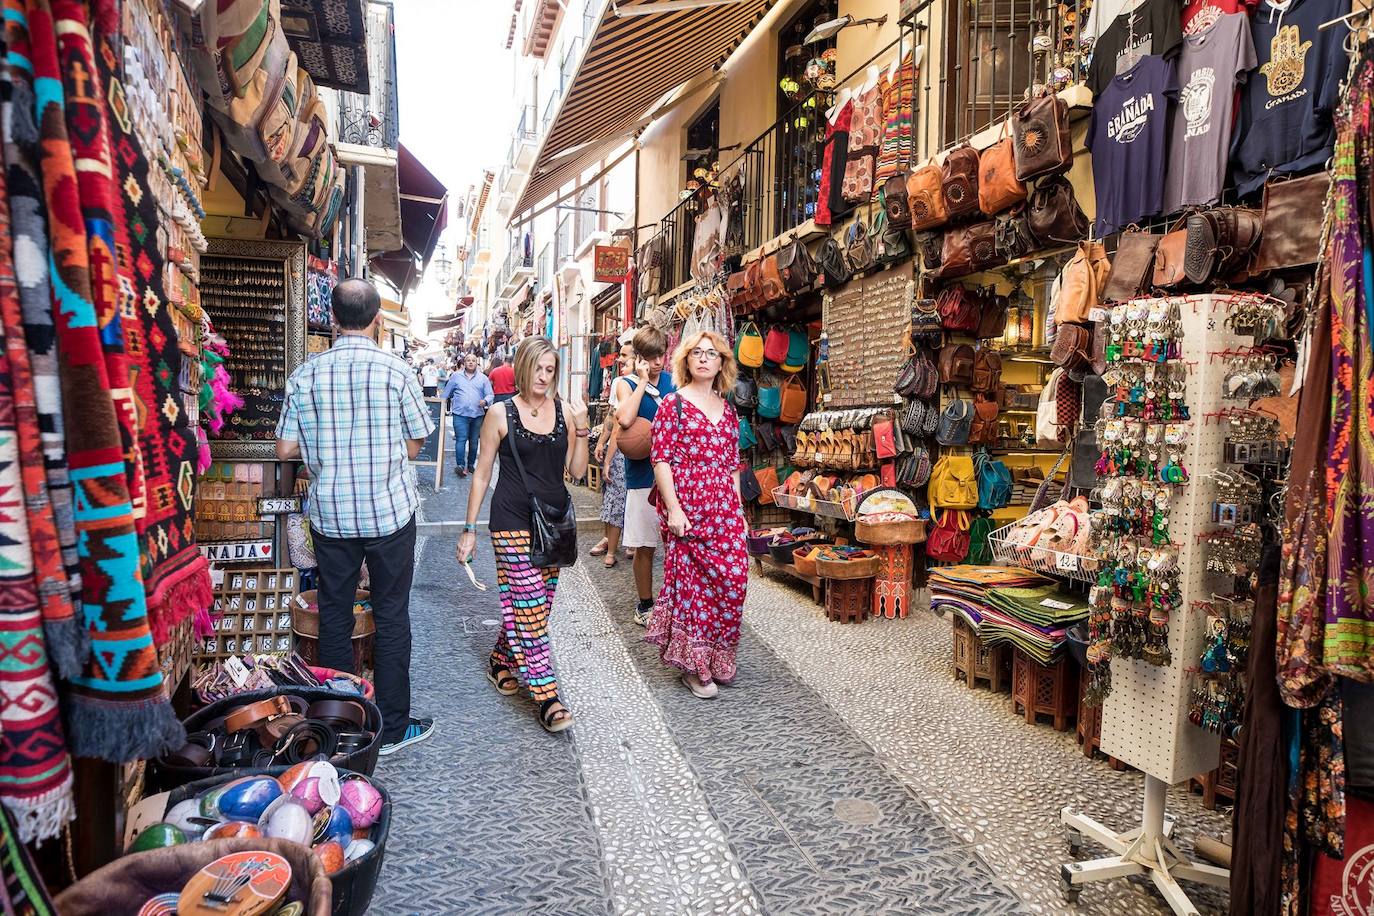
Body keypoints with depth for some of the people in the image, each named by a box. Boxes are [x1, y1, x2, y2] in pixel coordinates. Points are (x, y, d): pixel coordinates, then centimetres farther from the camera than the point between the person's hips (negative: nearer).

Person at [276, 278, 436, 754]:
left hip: (329, 514, 3)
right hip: (390, 512, -2)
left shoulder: (305, 375, -3)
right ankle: (392, 727, 15)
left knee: (334, 616, 14)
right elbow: (416, 444, -3)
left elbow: (285, 450, 1)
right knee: (391, 617, 7)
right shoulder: (395, 370, -11)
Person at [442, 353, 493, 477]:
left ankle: (471, 465, 20)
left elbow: (490, 394, 5)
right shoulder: (456, 376, 7)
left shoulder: (483, 378, 8)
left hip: (477, 414, 2)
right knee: (461, 439, -11)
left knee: (474, 441, 9)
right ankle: (460, 465, -11)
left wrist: (485, 401, -16)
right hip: (460, 414, -2)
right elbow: (446, 393, 13)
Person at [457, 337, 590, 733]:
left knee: (533, 604, 12)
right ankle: (548, 699, -3)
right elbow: (482, 474, 1)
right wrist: (469, 529, 1)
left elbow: (576, 470, 4)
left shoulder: (564, 411, 5)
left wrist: (581, 427, -8)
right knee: (530, 607, -8)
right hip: (513, 521, -4)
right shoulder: (501, 414, -4)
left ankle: (500, 662, 37)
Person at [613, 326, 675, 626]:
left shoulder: (674, 382, 7)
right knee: (645, 546, 6)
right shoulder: (625, 384, -3)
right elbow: (625, 419, -24)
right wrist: (643, 381, -16)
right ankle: (645, 605, 23)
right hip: (643, 475, -3)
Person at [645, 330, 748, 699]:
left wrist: (739, 510, 13)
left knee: (733, 579, 1)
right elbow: (661, 459, -7)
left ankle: (716, 658, 20)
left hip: (725, 509, 5)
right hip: (687, 508, -5)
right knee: (691, 583, 0)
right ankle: (693, 664, 14)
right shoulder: (673, 404, -1)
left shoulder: (727, 411, 14)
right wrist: (672, 509, -14)